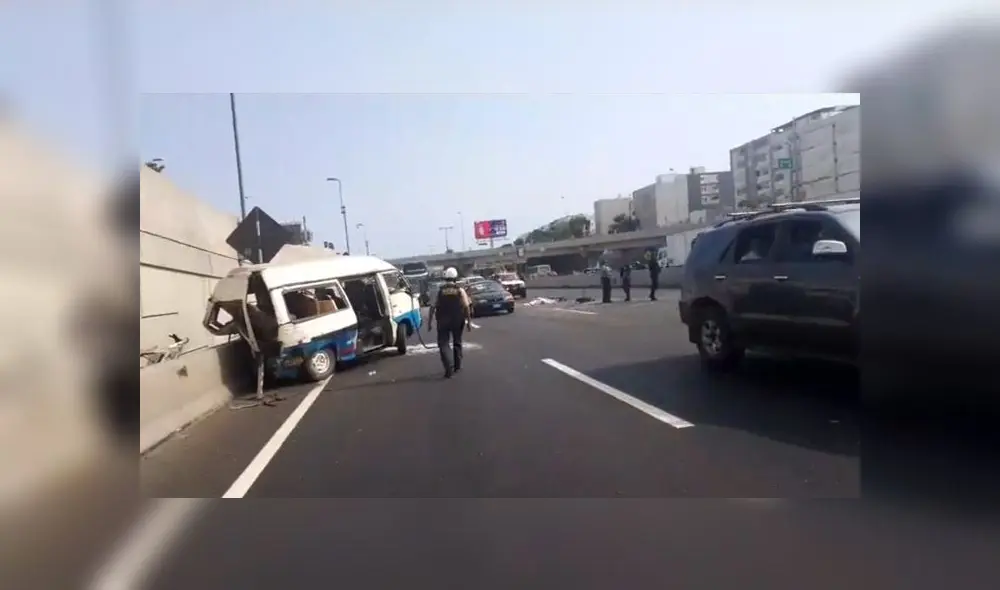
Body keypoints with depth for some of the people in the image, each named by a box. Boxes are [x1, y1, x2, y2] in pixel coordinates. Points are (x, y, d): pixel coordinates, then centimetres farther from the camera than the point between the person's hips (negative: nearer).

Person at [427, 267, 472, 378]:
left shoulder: (440, 290, 1)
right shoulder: (460, 290, 0)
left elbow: (433, 307, -3)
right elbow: (466, 307, -6)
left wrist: (429, 322, 2)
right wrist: (469, 321, 0)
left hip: (443, 321, -1)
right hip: (458, 321, 1)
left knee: (443, 344, 2)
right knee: (457, 342, 19)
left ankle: (449, 368, -15)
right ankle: (457, 366, 27)